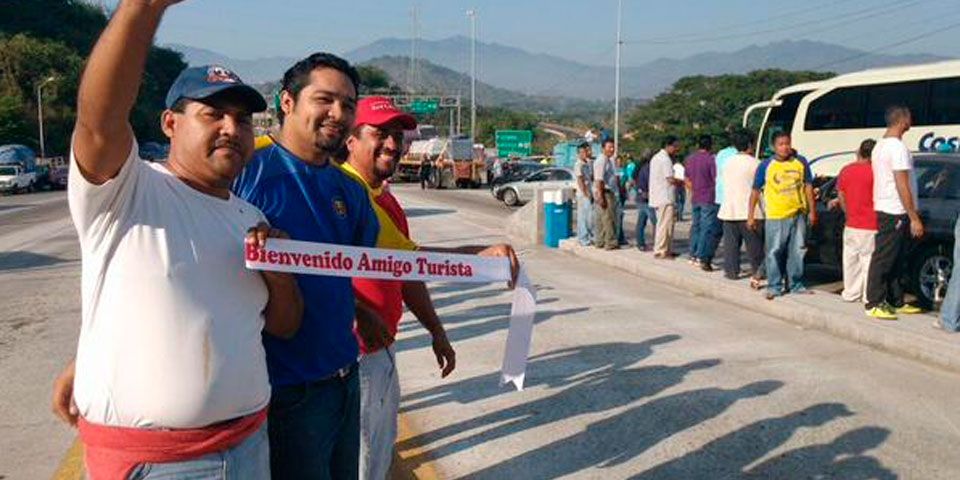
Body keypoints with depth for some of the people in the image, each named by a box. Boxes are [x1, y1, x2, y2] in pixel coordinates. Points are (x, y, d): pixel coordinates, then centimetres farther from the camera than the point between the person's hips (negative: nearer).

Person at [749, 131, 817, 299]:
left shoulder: (801, 162, 6)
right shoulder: (766, 166, -1)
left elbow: (808, 187, 11)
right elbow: (756, 191, 2)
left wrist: (812, 211, 7)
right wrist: (751, 215, -1)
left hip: (798, 214, 3)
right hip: (775, 216, -3)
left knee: (797, 251, 9)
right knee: (774, 253, -2)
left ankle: (796, 284, 22)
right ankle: (774, 286, 8)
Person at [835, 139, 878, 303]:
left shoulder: (845, 171, 2)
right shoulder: (874, 172, -11)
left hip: (851, 225, 4)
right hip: (870, 226, -4)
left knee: (851, 259, 12)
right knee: (869, 260, 2)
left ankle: (850, 293, 19)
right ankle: (868, 296, 5)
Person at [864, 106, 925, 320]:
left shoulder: (880, 146, 15)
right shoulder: (898, 147, -16)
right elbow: (902, 186, -19)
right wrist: (914, 218, -17)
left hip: (884, 209, 10)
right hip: (895, 212, -10)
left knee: (896, 261, 14)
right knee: (883, 259, -6)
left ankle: (896, 302, 20)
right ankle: (874, 304, -2)